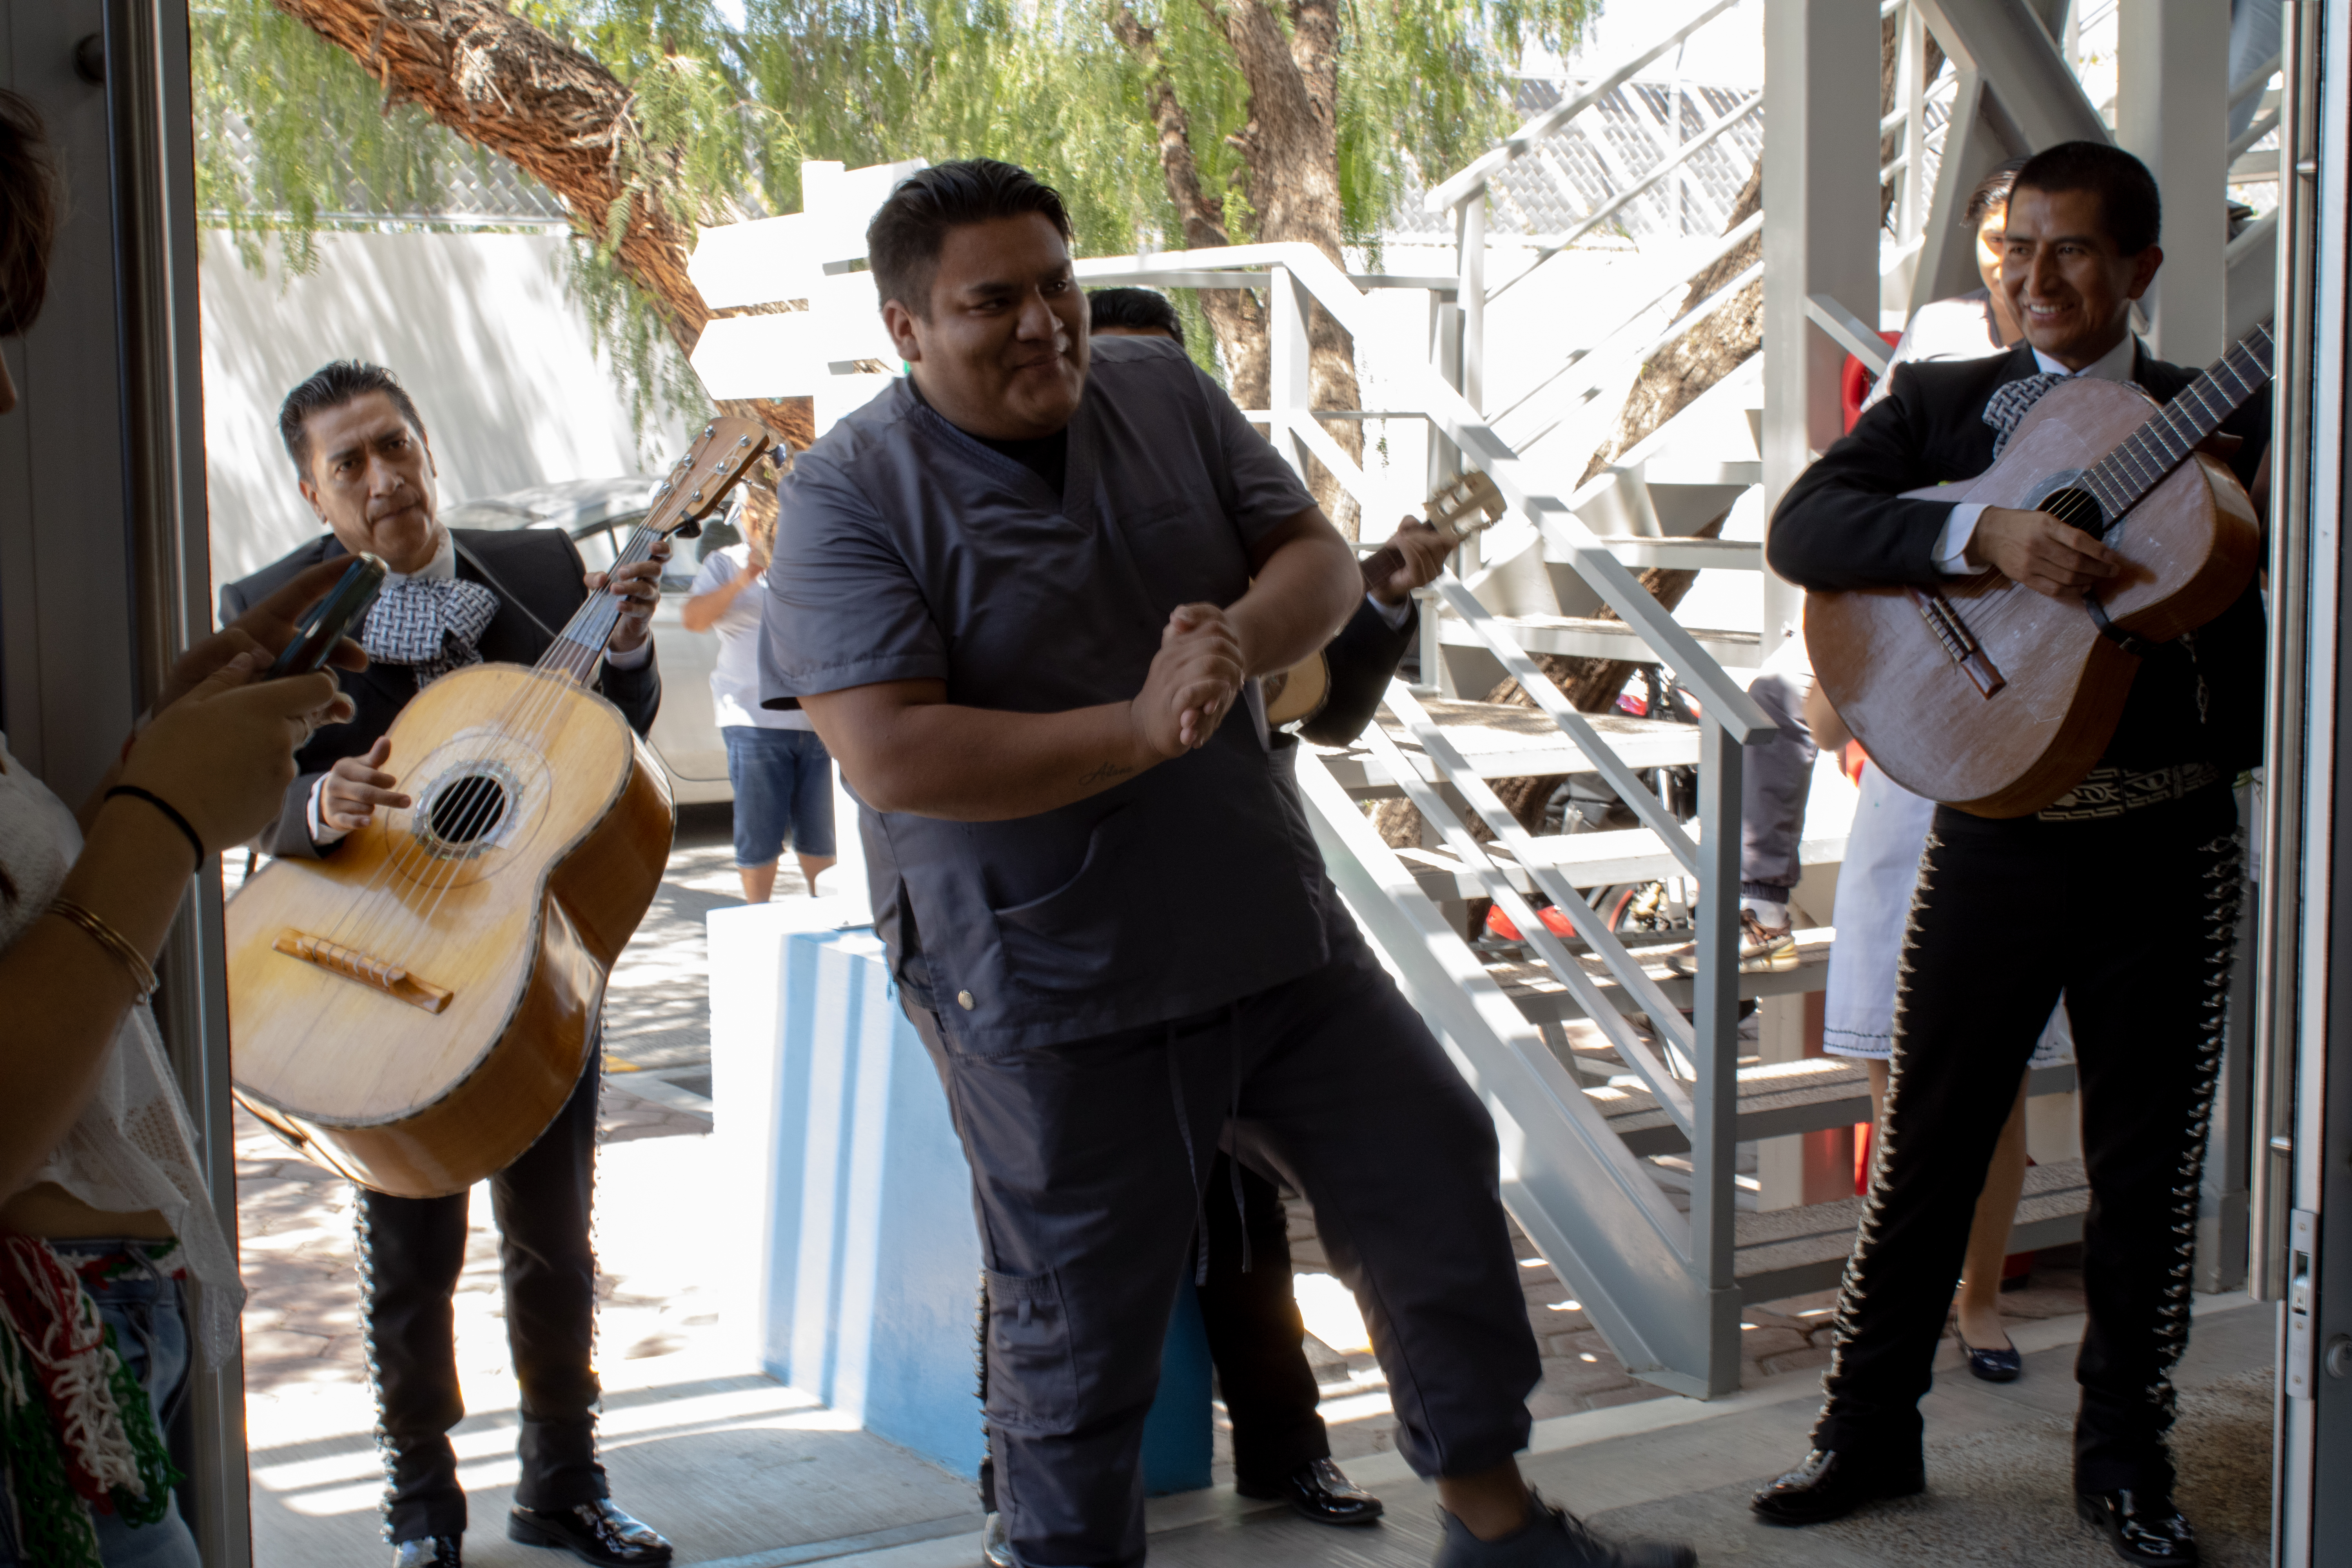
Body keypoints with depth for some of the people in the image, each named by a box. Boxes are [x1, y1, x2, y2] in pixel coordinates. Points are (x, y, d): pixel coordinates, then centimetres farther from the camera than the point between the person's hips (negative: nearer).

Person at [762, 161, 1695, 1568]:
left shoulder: (1165, 394, 3)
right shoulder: (852, 495, -13)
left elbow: (1322, 558, 3)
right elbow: (894, 762, -23)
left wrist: (1243, 637, -20)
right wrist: (1142, 729, -25)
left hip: (1275, 925, 6)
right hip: (1054, 990, -5)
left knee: (1439, 1175, 13)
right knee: (1085, 1323, 7)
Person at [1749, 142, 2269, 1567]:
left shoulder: (2226, 421, 7)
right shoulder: (1940, 406, 4)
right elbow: (1801, 527, -12)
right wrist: (1985, 533, -25)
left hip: (2168, 845, 1)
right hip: (1997, 834, 0)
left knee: (2149, 1166, 8)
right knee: (1927, 1144, 6)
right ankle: (1871, 1432, 20)